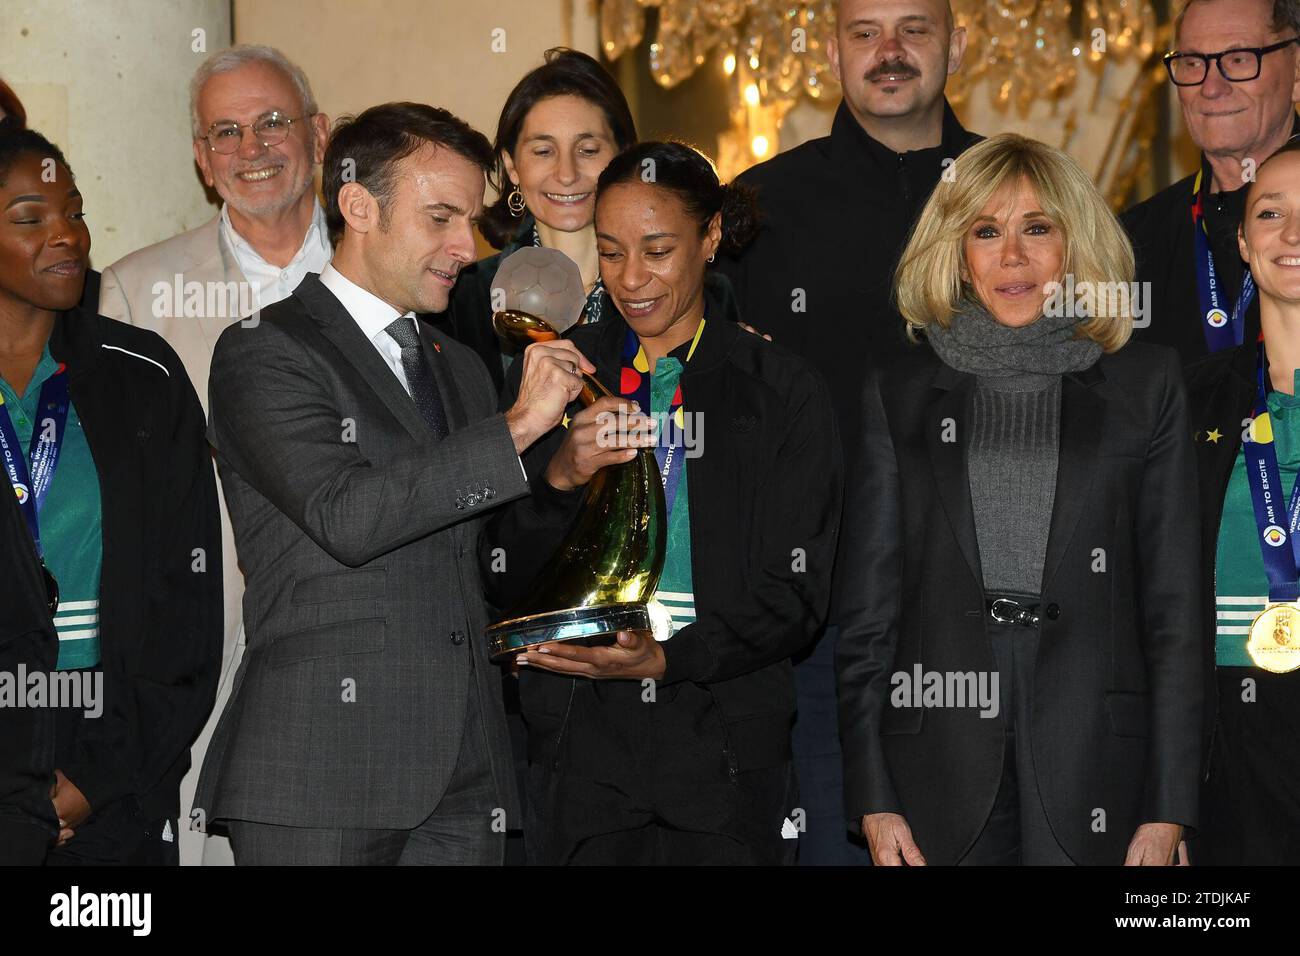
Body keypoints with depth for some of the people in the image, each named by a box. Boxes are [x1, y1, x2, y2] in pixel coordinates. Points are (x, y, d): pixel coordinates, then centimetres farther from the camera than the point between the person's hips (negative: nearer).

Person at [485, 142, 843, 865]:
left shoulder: (782, 391, 1)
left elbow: (795, 593, -3)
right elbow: (505, 581, 4)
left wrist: (666, 660, -17)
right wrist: (560, 478, -14)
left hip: (728, 756, -1)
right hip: (581, 746, 2)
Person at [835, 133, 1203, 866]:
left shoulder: (1147, 384, 6)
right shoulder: (900, 394, 7)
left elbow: (1174, 604, 3)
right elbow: (866, 607, 6)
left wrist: (1170, 806, -3)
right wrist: (872, 799, -1)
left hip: (1096, 770, 0)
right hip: (941, 771, 0)